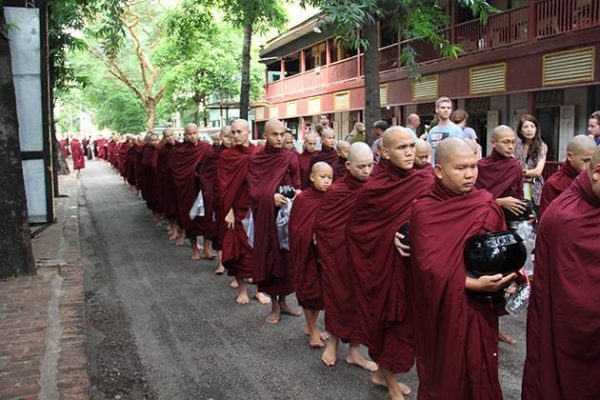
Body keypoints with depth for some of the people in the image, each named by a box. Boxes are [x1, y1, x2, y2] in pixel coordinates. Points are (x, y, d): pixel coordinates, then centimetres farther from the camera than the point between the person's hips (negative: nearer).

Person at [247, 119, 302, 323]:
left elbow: (297, 186, 3)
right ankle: (274, 305, 17)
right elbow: (253, 190, -6)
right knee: (268, 257, 2)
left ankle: (282, 300, 25)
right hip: (265, 216, -1)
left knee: (286, 256, 6)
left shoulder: (291, 158, 3)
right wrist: (271, 196, -23)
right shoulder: (255, 159, -1)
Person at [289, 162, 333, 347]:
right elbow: (296, 228, -9)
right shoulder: (302, 199, -10)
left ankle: (312, 326, 33)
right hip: (307, 252, -4)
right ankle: (312, 330, 23)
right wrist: (312, 236, -20)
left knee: (322, 290, 13)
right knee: (308, 289, 7)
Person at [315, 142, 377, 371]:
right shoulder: (336, 191, -11)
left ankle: (354, 350, 26)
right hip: (338, 254, -3)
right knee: (338, 295, 11)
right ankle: (333, 342, 33)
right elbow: (320, 225, -6)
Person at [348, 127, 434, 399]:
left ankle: (384, 372, 36)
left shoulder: (426, 183, -4)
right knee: (388, 318, 7)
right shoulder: (373, 188, -16)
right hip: (385, 264, -5)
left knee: (405, 319, 15)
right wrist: (390, 236, -11)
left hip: (415, 264, 5)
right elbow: (353, 228, -6)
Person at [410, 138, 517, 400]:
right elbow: (430, 266, -17)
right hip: (444, 308, -3)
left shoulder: (487, 203, 1)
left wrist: (510, 274, -12)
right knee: (446, 372, 11)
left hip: (482, 306, 4)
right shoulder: (424, 210, -11)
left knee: (481, 370, 14)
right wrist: (473, 283, -25)